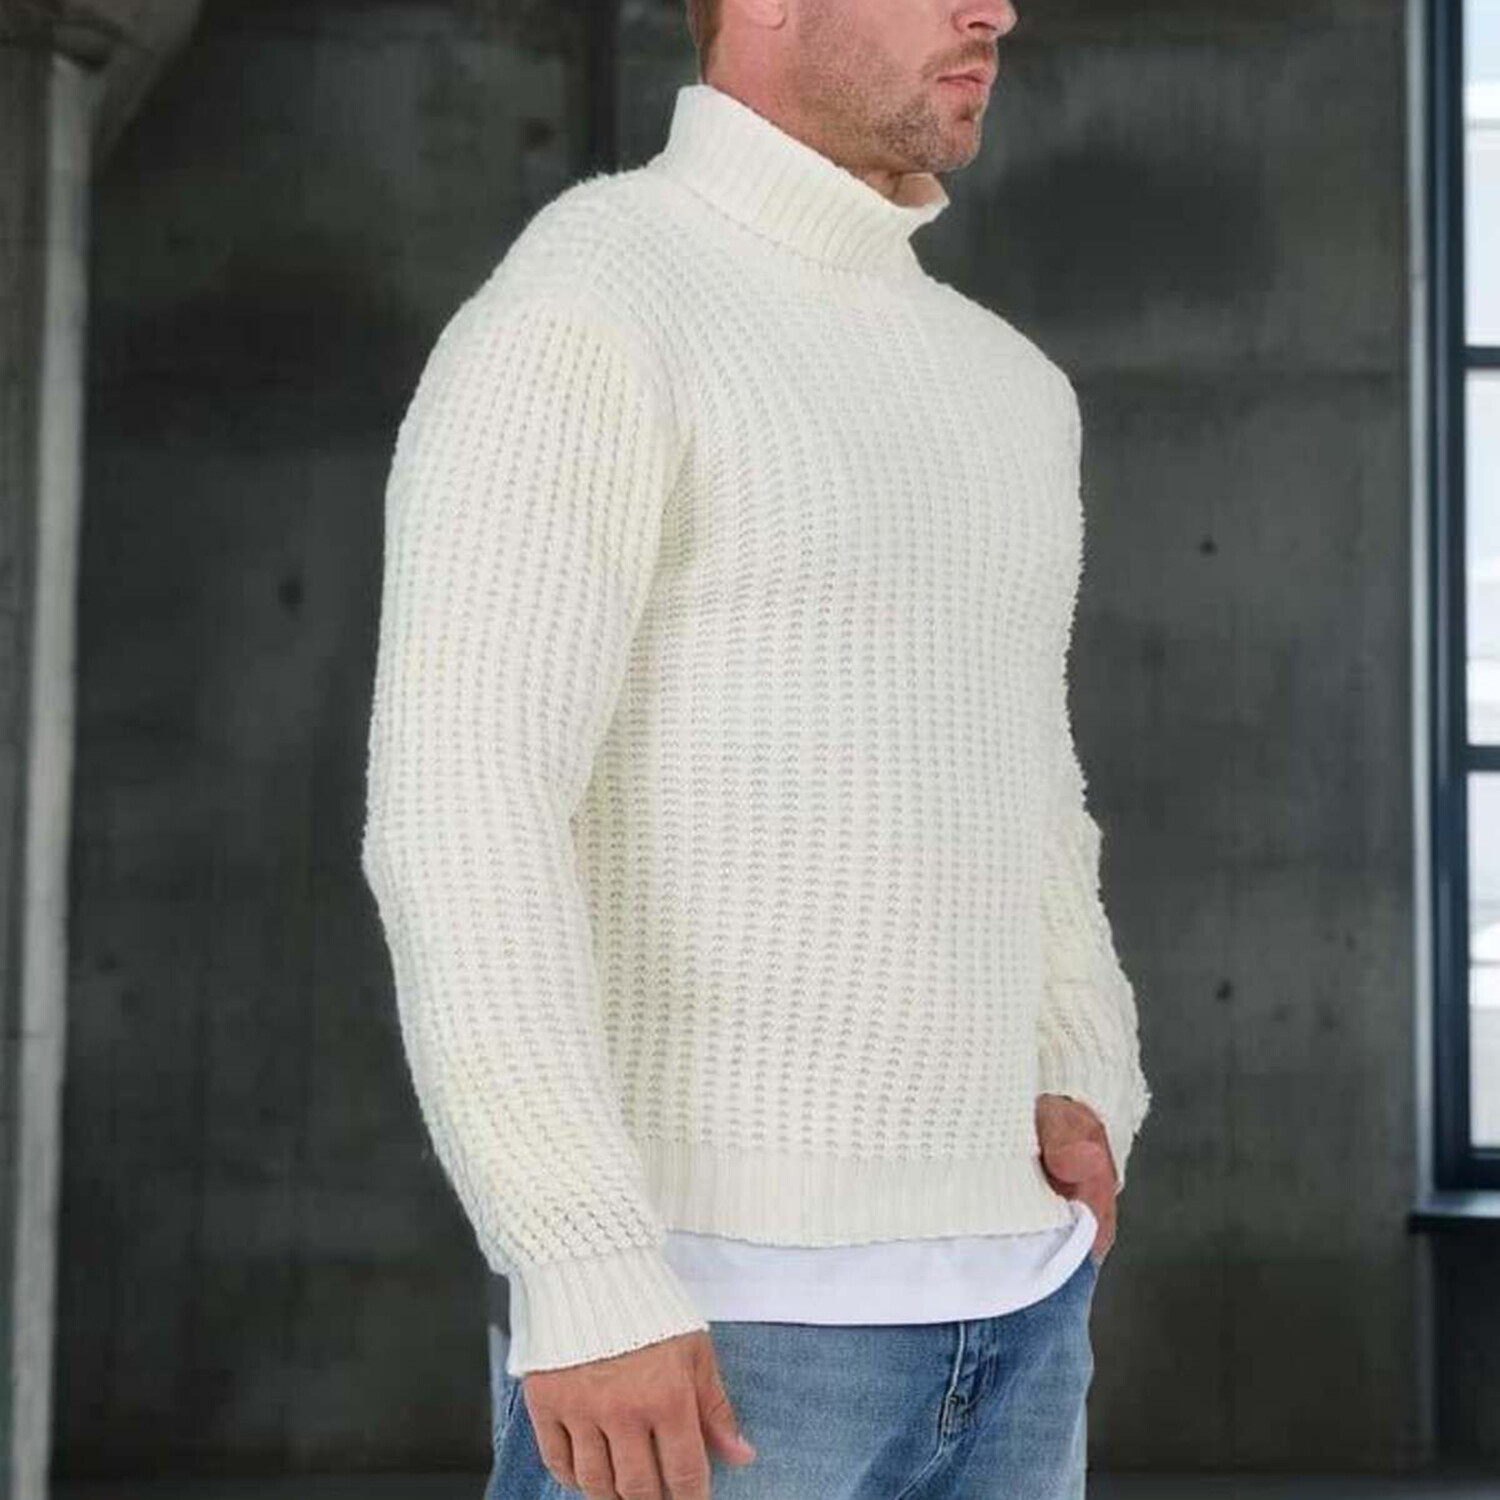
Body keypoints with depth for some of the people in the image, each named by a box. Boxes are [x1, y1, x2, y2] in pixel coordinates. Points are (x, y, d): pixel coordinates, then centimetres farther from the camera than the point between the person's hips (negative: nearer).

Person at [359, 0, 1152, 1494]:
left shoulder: (996, 391, 16)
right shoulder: (571, 320, -11)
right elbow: (455, 820, -21)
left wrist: (1085, 1107, 6)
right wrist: (588, 1279, -28)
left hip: (979, 1296, 8)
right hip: (698, 1301, -8)